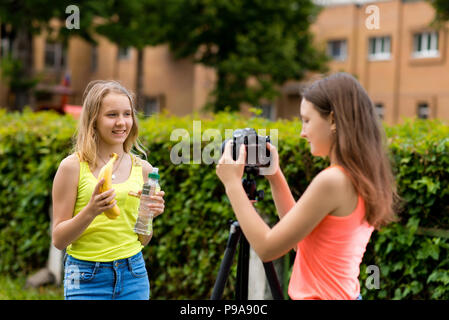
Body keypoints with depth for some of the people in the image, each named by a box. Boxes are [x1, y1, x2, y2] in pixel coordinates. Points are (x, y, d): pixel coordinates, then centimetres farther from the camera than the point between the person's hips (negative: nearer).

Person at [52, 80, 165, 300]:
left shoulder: (142, 168, 5)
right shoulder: (73, 166, -6)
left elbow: (142, 240, 12)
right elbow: (58, 240, -5)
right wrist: (90, 211, -20)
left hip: (134, 275, 3)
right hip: (87, 279, -3)